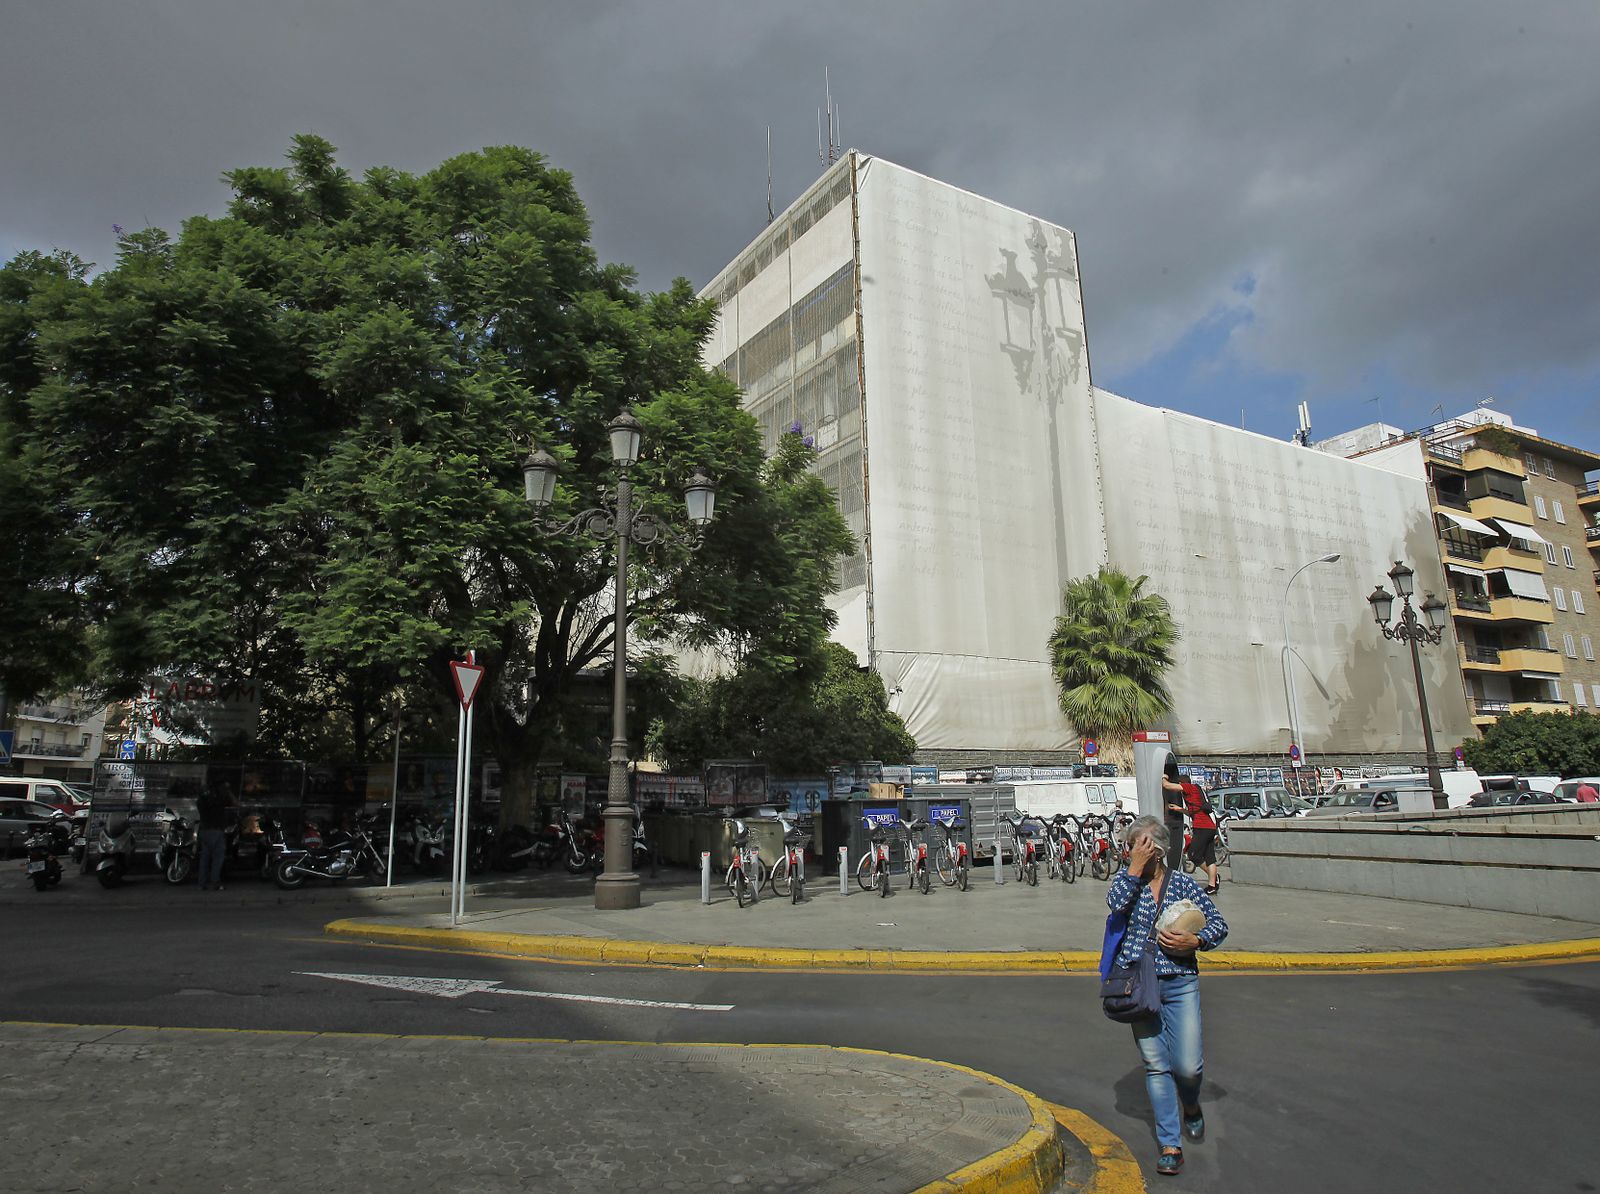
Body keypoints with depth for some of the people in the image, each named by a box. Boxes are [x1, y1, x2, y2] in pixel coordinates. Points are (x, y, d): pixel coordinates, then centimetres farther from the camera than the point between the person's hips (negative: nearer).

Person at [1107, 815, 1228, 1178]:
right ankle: (1170, 1145, 19)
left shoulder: (1183, 883, 1)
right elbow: (1116, 903, -20)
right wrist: (1135, 867, -18)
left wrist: (1195, 940, -12)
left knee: (1188, 1066, -1)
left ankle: (1190, 1106, 35)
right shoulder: (1126, 877, 2)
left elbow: (1219, 923, 5)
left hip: (1180, 984, 0)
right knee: (1156, 1066, 6)